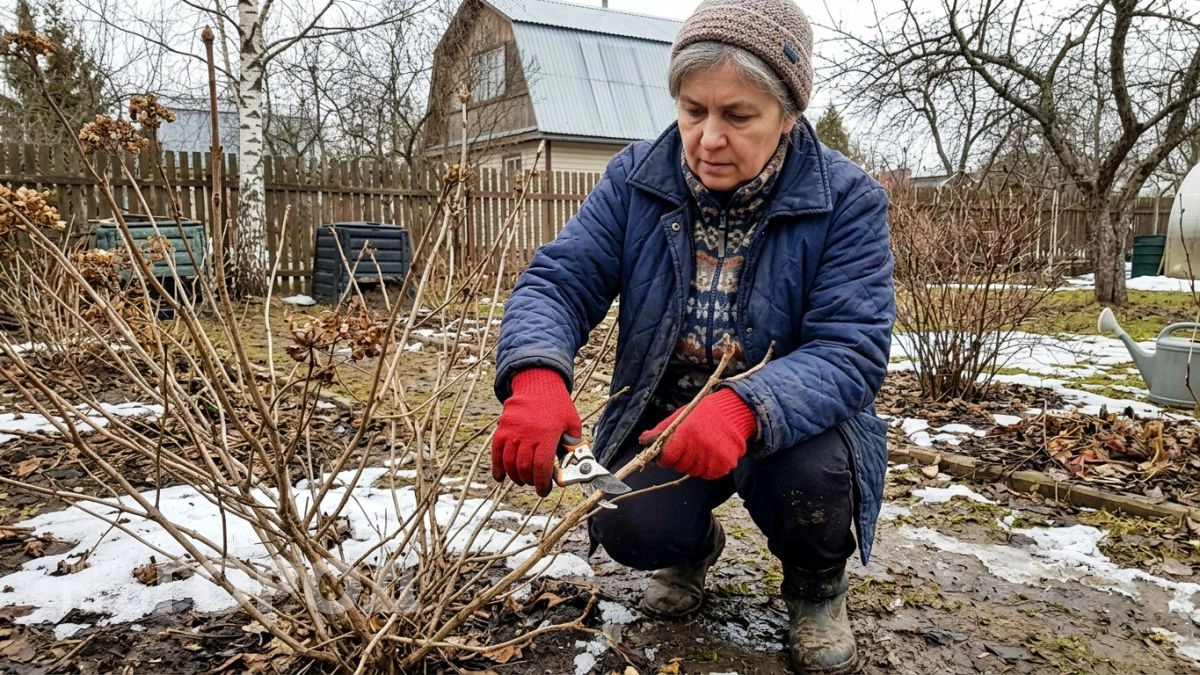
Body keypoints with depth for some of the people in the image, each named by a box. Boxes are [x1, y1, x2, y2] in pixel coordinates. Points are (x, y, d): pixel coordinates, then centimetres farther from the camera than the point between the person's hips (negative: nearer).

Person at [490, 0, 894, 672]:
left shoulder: (846, 201, -16)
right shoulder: (637, 179, -8)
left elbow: (852, 350, -25)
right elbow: (558, 281, -16)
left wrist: (744, 409, -45)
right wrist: (537, 374, -39)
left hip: (791, 422, -1)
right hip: (664, 416, 2)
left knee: (806, 470, -34)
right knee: (631, 528, -24)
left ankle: (817, 587, 5)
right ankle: (696, 545, 18)